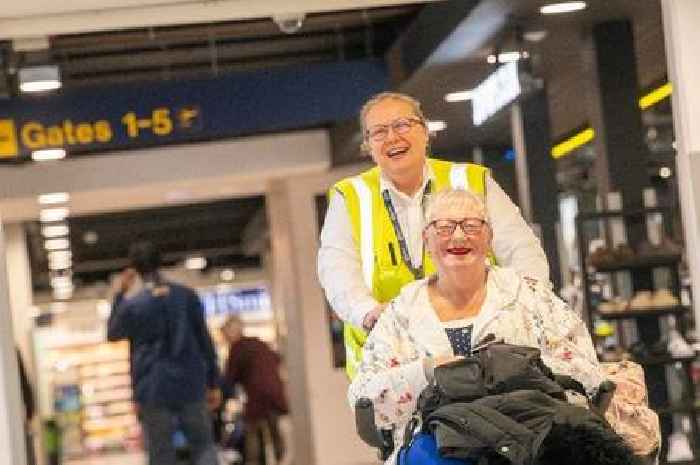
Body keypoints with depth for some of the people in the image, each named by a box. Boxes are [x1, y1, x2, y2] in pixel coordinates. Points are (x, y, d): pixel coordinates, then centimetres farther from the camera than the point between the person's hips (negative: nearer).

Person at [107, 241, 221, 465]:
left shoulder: (132, 305, -6)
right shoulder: (186, 295, 2)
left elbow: (112, 333, 14)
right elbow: (205, 340, 4)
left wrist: (121, 294, 16)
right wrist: (213, 383, 11)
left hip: (153, 389, -2)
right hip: (191, 384, 2)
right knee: (203, 445, 12)